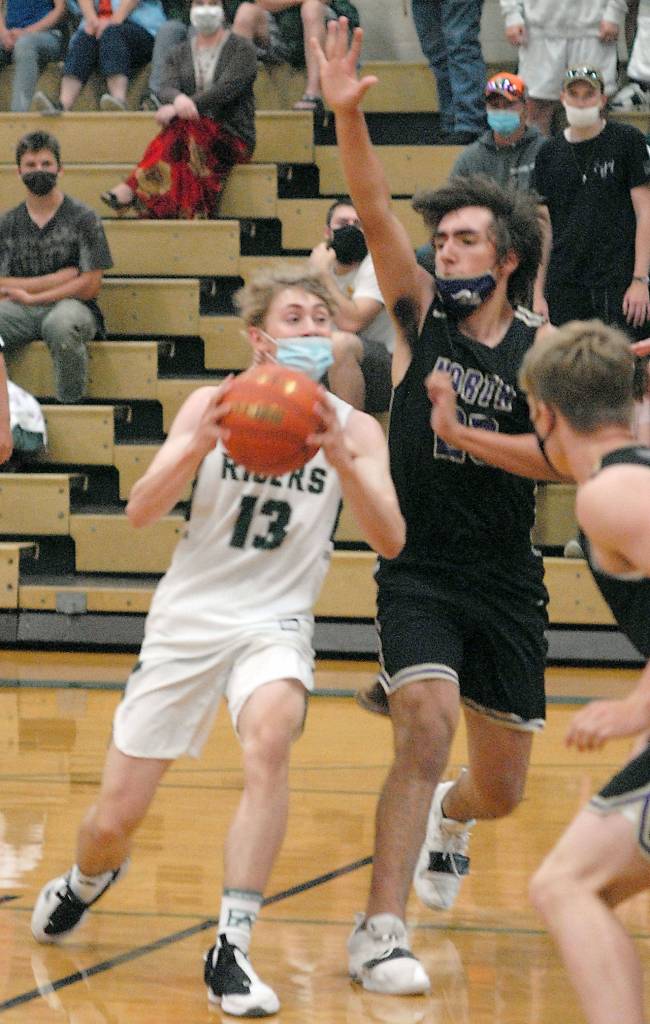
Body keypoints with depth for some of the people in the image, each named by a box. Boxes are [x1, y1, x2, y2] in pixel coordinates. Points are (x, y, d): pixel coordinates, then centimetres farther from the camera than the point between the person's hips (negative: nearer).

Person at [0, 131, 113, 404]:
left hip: (70, 305, -3)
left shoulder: (83, 218, 3)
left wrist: (30, 296, -7)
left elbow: (90, 286, -3)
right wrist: (61, 279, -4)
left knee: (61, 323, -41)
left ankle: (70, 402, -22)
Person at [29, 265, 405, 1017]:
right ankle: (87, 881, 42)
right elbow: (140, 511, -12)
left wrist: (339, 458, -30)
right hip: (187, 617, 1)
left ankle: (232, 950, -30)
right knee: (115, 819, 3)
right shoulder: (212, 406, -3)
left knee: (270, 734, -35)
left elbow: (389, 540, -15)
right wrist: (198, 447, -30)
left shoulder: (352, 428, -3)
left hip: (275, 622, -1)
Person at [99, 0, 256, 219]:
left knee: (183, 126, -33)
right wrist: (178, 99, -29)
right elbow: (166, 88, -1)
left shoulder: (241, 49, 4)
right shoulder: (180, 53, 17)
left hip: (232, 139, -3)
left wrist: (183, 107, -25)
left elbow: (226, 88, -13)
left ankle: (132, 189, -40)